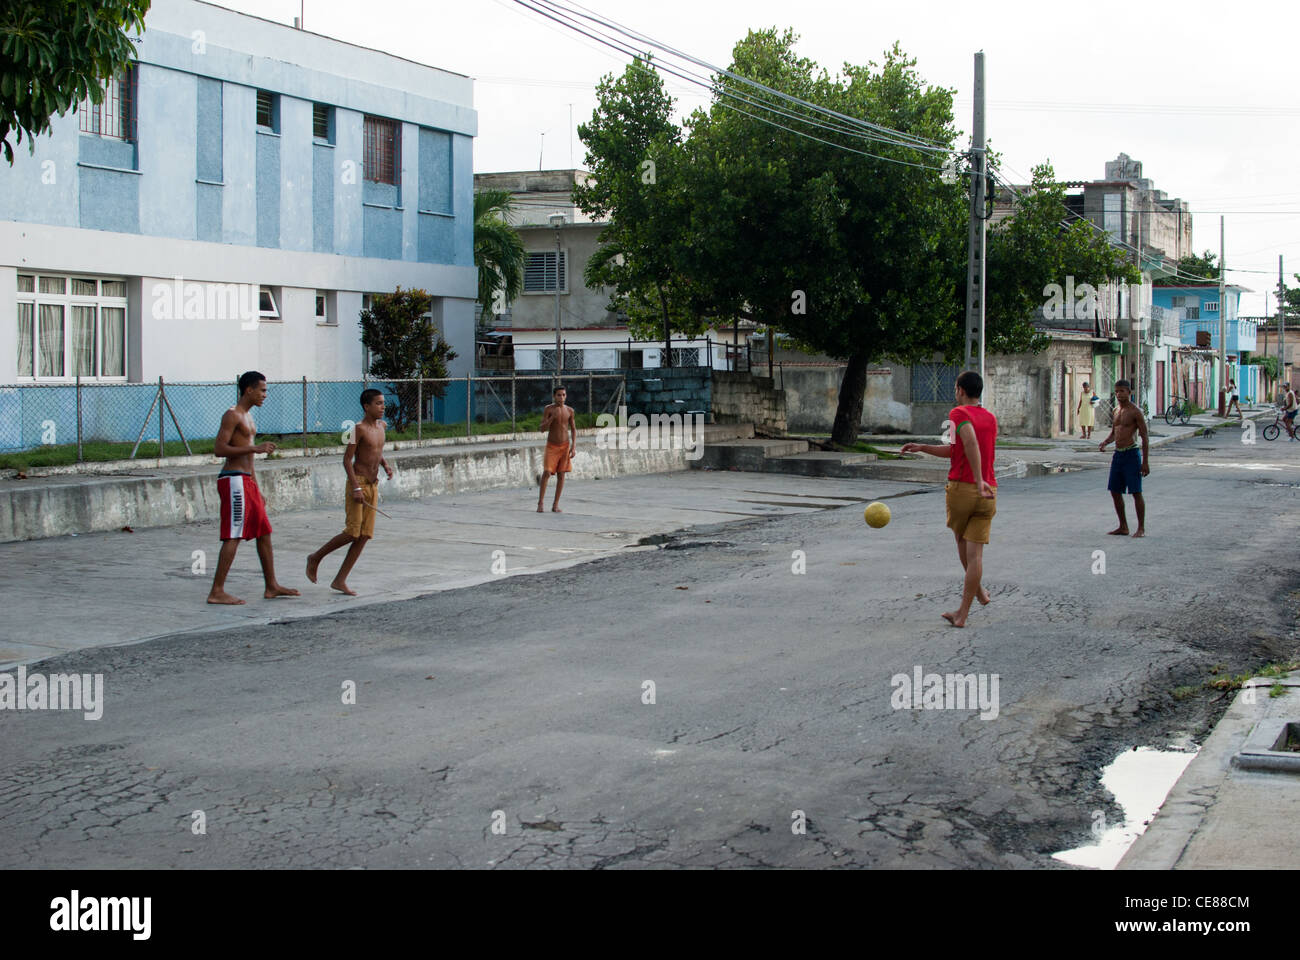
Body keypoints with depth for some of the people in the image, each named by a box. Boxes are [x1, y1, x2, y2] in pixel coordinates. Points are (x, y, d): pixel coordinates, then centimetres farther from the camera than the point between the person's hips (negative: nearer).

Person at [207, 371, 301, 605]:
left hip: (246, 481, 10)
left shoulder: (247, 416, 20)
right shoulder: (232, 415, -10)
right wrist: (255, 448, -21)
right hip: (234, 480, -10)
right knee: (233, 537, -11)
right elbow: (219, 449, -20)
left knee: (264, 533, 12)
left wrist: (257, 491, 25)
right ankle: (217, 592, -10)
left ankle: (271, 586, 19)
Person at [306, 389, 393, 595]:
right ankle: (315, 558, 9)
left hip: (373, 486, 7)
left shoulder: (381, 425, 12)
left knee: (364, 535, 2)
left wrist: (385, 465, 8)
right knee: (352, 532, -12)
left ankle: (340, 580, 6)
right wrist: (356, 488, -21)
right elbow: (347, 459, -13)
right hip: (358, 483, -7)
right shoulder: (359, 429, -10)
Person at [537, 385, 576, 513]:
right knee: (547, 473, -14)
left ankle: (555, 505, 7)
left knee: (561, 475, 1)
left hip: (565, 446, 3)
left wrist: (574, 446, -3)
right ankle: (540, 502, 2)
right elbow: (543, 428, -13)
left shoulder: (569, 410, 2)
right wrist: (553, 416, -26)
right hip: (551, 446, -3)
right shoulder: (548, 409, -7)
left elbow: (573, 429, 7)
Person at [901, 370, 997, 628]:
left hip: (961, 489, -4)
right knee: (975, 552, 0)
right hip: (988, 493, 4)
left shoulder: (959, 413, -6)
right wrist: (922, 448, 18)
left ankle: (978, 589, 35)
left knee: (961, 538, 23)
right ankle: (962, 613, 0)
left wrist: (978, 481, -29)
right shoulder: (991, 419, 15)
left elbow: (970, 443, -26)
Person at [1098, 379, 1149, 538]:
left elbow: (1144, 436, -10)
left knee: (1136, 492, -5)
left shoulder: (1135, 411, -9)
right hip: (1118, 454, 8)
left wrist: (1145, 462, -14)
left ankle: (1141, 528, 1)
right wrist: (1105, 442, 3)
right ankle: (1123, 527, 18)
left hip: (1131, 453, -8)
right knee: (1115, 491, 9)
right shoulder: (1117, 411, 14)